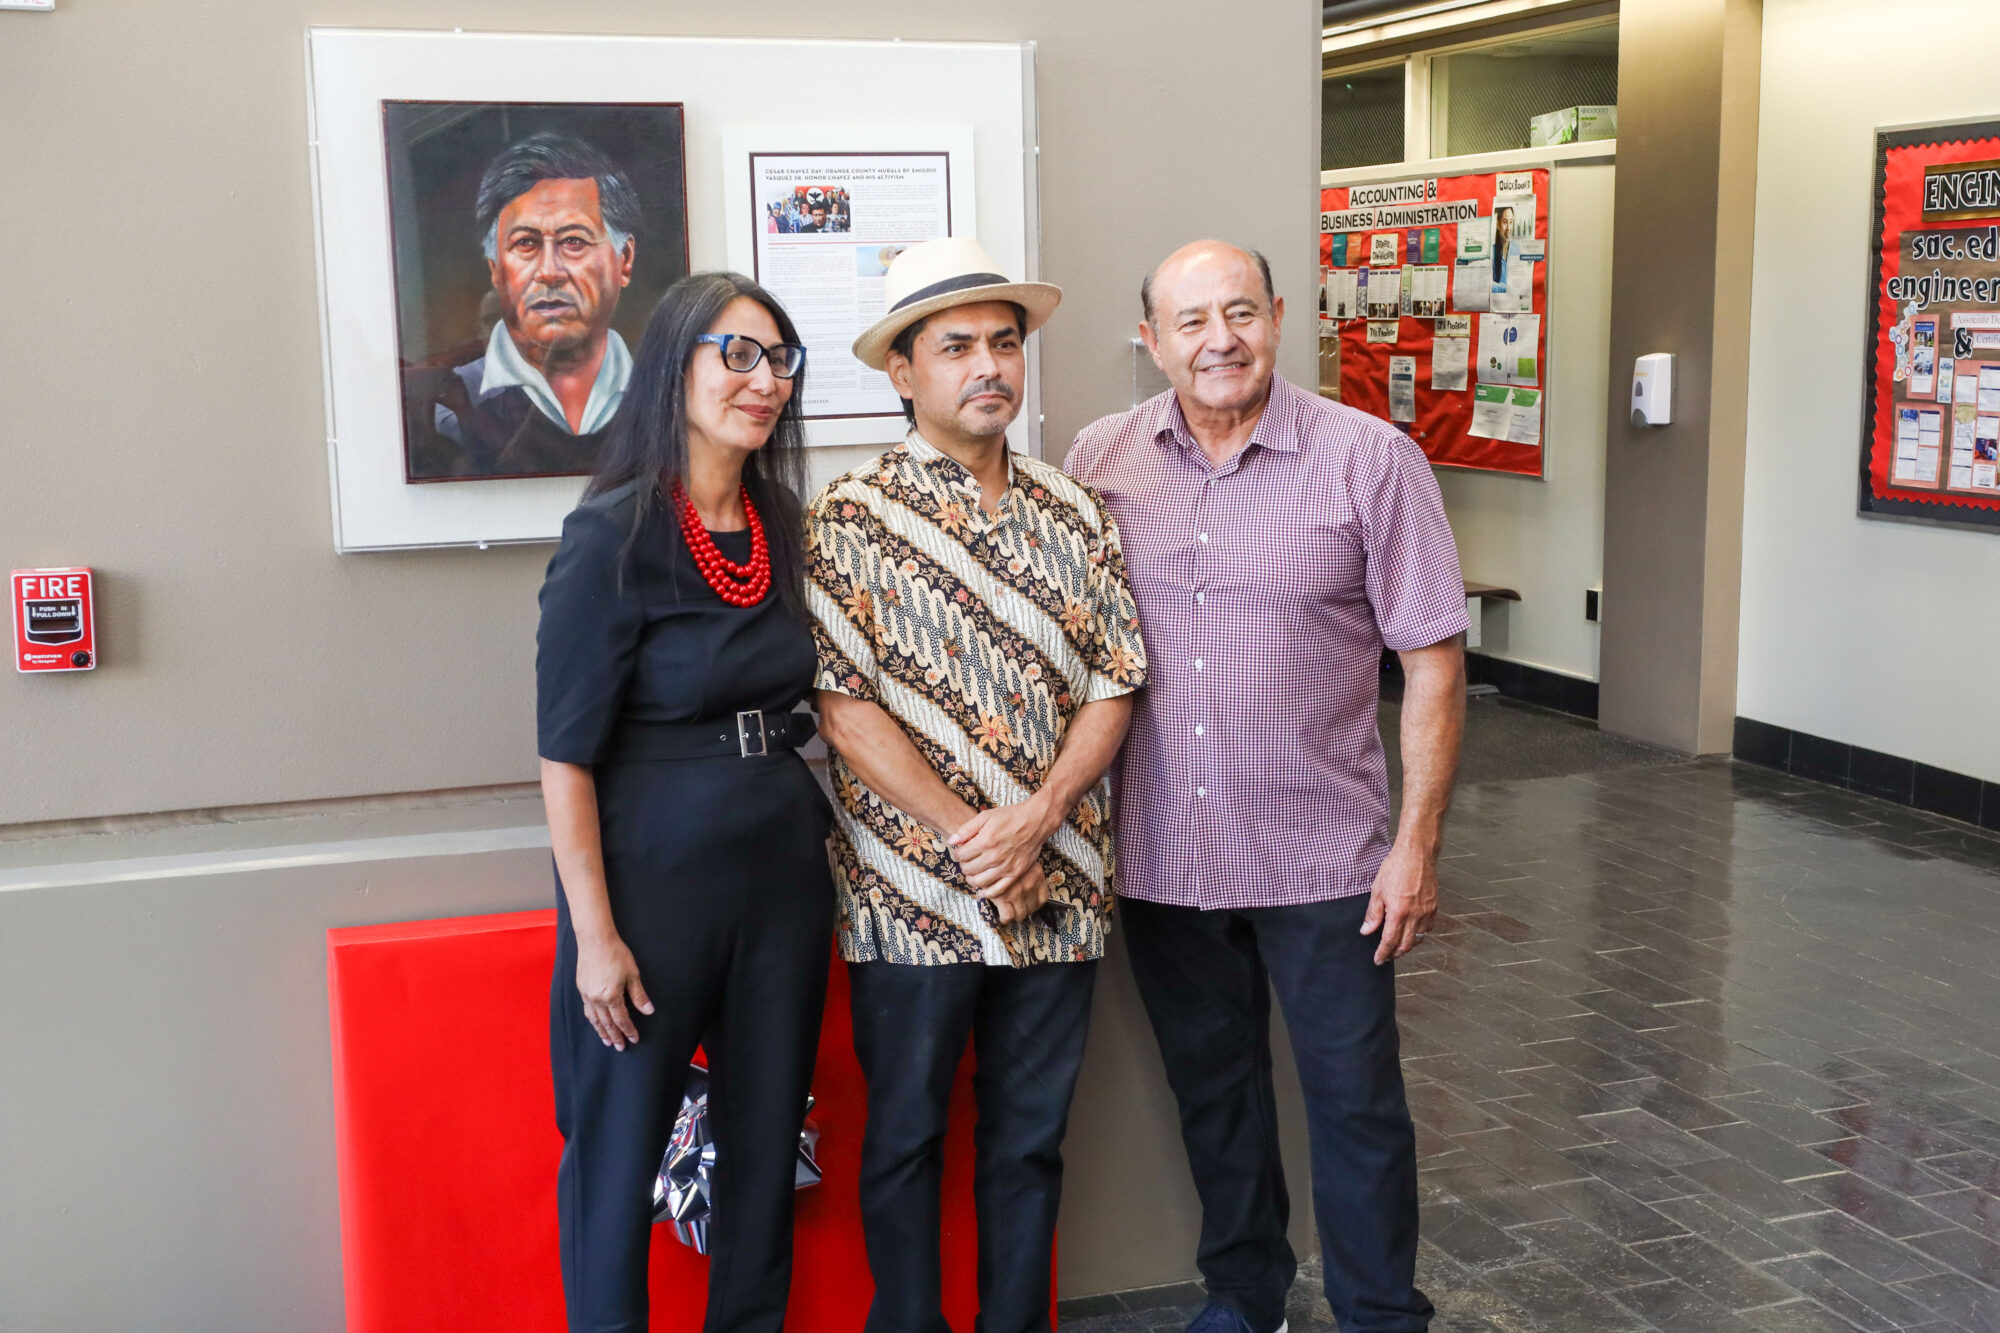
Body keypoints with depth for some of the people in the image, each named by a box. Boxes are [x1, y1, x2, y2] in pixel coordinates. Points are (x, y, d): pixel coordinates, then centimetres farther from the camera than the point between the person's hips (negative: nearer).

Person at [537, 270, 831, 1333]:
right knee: (620, 1147, 5)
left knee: (767, 1137, 14)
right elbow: (567, 751, -13)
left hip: (784, 865, 6)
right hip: (655, 874, -6)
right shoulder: (614, 535, -12)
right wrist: (595, 932, -16)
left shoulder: (782, 525, 7)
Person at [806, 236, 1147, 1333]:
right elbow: (845, 709, -12)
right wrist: (969, 838, -15)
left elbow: (1114, 686, 4)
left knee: (1032, 1136, 15)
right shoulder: (851, 522, -6)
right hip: (913, 891, -4)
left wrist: (1034, 820, -11)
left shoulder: (1074, 516, 7)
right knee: (906, 1135, 10)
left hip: (1057, 890, 4)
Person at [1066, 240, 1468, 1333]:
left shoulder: (1371, 460, -8)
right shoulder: (1099, 462, 0)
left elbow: (1432, 660, -6)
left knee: (1356, 1102, 7)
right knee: (1211, 1092, 18)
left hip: (1323, 857, -3)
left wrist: (1417, 844, -9)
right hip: (1159, 858, 3)